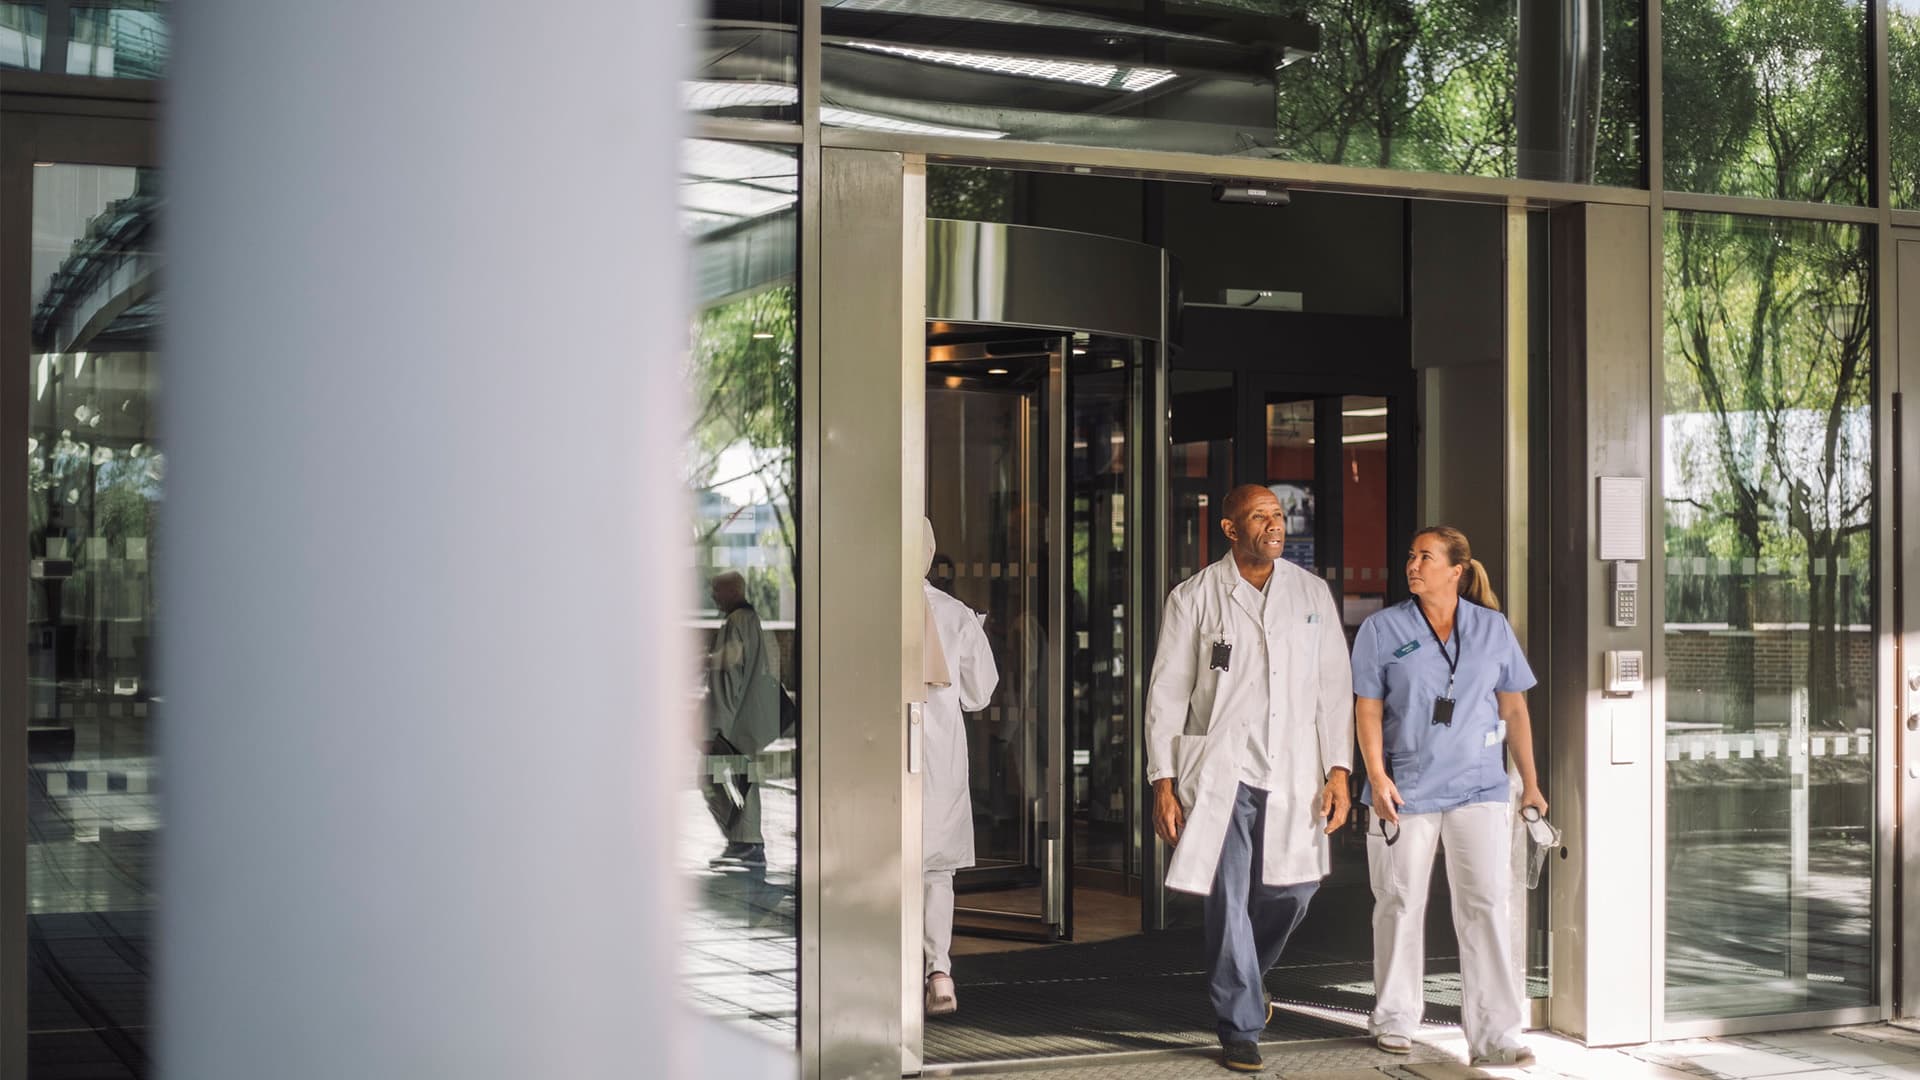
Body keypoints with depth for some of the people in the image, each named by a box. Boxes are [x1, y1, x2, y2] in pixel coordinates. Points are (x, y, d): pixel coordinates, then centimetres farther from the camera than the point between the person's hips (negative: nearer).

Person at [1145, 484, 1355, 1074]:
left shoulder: (1312, 593, 8)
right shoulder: (1194, 598, 1)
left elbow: (1334, 685, 9)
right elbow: (1167, 693, 2)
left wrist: (1338, 769, 1)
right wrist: (1164, 783, -4)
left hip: (1293, 771, 3)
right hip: (1221, 771, -3)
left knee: (1293, 889, 5)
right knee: (1228, 901, -3)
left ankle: (1241, 979, 35)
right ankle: (1240, 1027, 10)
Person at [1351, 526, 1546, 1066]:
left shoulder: (1493, 628, 6)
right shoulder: (1382, 629, 1)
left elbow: (1514, 708, 10)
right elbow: (1368, 709, 0)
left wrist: (1530, 782, 9)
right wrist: (1377, 776, -11)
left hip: (1479, 786, 1)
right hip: (1406, 790, -1)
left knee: (1486, 904, -7)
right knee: (1401, 904, 7)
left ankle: (1494, 1034, -5)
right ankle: (1395, 1019, 23)